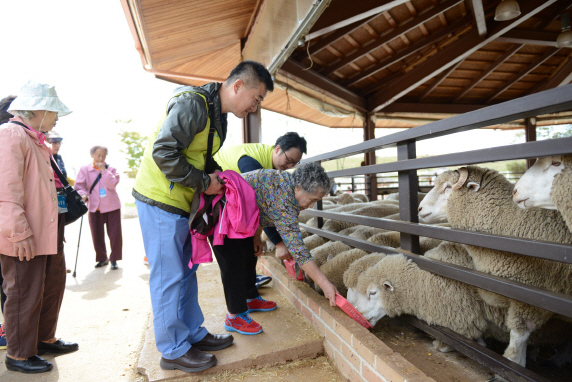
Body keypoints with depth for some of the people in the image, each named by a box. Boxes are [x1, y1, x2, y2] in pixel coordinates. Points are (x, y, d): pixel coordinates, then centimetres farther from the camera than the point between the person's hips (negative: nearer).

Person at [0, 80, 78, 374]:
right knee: (25, 293, 2)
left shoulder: (34, 140, 19)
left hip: (46, 232, 10)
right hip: (24, 238, -10)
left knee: (53, 285, 18)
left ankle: (44, 338, 35)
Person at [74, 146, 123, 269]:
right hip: (94, 207, 1)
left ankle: (114, 259, 13)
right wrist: (83, 194, -21)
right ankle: (102, 258, 26)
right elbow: (79, 185, -2)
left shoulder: (111, 169, 4)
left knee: (115, 234, -2)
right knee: (97, 235, 8)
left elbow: (112, 184, -12)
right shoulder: (85, 169, 4)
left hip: (112, 207, -1)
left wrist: (103, 170, -15)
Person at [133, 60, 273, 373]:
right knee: (169, 276, -1)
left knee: (186, 271, 15)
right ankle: (174, 350, 15)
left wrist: (217, 181, 5)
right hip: (160, 199, -10)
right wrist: (204, 182, -18)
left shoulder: (218, 115, 13)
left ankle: (193, 334, 29)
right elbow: (163, 152, -25)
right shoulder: (193, 103, -18)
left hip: (181, 202, 10)